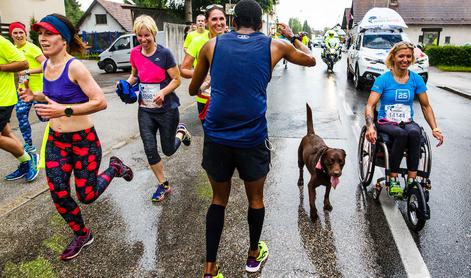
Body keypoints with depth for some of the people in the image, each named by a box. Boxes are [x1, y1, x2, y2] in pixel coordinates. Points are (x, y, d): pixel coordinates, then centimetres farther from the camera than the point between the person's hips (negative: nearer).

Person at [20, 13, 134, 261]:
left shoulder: (75, 67, -18)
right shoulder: (46, 65, 4)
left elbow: (100, 102, -22)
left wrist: (65, 111, -27)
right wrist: (36, 96, 2)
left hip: (83, 140, -7)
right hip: (55, 141, 7)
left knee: (86, 196, 4)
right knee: (58, 195, 7)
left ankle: (114, 168, 33)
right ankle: (82, 235, 31)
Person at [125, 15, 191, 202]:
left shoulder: (164, 53, -13)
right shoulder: (135, 53, 0)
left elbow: (177, 79, -10)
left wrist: (163, 92, -26)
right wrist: (126, 84, -5)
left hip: (167, 109, -4)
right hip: (145, 110, 4)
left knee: (168, 150, 7)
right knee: (150, 149, 1)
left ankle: (181, 131, 41)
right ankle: (163, 185, 20)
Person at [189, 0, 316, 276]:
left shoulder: (212, 45, 7)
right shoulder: (274, 46, 4)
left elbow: (193, 90, 17)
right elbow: (311, 60, 22)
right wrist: (292, 36, 36)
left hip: (216, 137, 2)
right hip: (253, 139, -1)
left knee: (219, 200, 18)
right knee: (256, 199, 21)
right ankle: (254, 255, 41)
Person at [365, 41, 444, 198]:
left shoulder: (416, 79, 5)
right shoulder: (383, 79, -4)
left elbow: (426, 106, 10)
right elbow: (370, 106, -12)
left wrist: (434, 129, -3)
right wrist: (370, 127, -30)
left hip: (407, 122, 3)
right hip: (386, 123, -2)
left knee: (414, 132, -33)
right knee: (401, 134, -35)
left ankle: (411, 180, -27)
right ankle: (393, 179, -23)